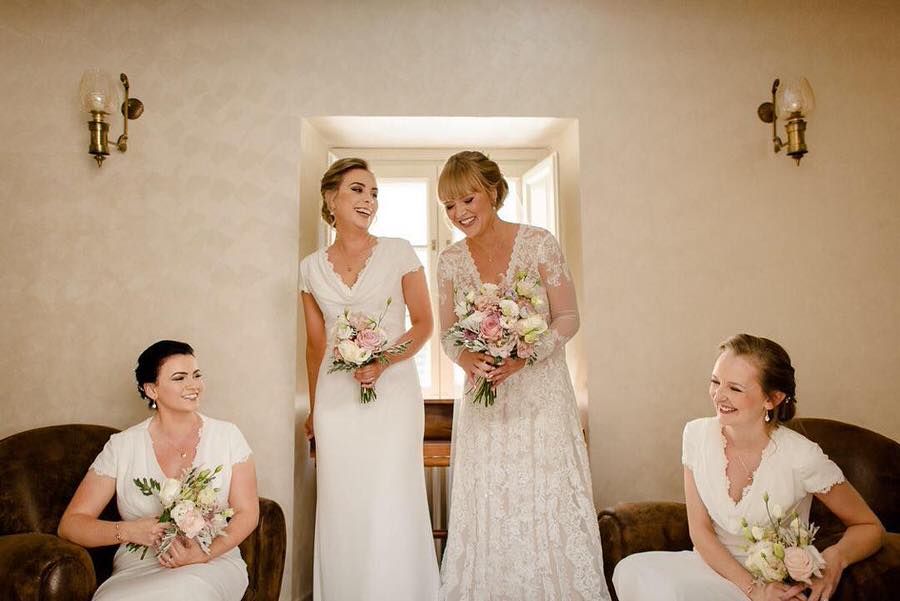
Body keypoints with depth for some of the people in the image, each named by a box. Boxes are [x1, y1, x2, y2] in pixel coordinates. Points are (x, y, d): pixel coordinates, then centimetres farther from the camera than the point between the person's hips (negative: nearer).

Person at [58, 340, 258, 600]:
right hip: (138, 567, 1)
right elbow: (71, 523, 3)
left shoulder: (227, 436, 4)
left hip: (213, 564, 0)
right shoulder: (122, 447, 3)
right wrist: (128, 531, -16)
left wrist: (206, 554, -15)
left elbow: (247, 513, 2)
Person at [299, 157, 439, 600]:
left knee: (390, 505, 0)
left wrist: (383, 363, -14)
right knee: (342, 506, 7)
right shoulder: (312, 268, 7)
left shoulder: (398, 253, 0)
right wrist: (313, 410, 18)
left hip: (393, 389, -2)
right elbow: (315, 344, 14)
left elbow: (423, 323, 2)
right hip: (337, 397, 3)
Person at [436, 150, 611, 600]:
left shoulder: (539, 244, -6)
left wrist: (524, 355, -20)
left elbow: (568, 319, -5)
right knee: (488, 509, 7)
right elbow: (447, 334, 8)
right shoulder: (450, 260, 3)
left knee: (548, 505, 1)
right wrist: (466, 359, -14)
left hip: (540, 392, -2)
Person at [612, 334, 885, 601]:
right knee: (632, 571, -26)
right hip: (714, 564, 5)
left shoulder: (801, 458, -17)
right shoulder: (697, 435, -7)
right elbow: (700, 530, -4)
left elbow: (870, 527, -3)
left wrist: (836, 557, -25)